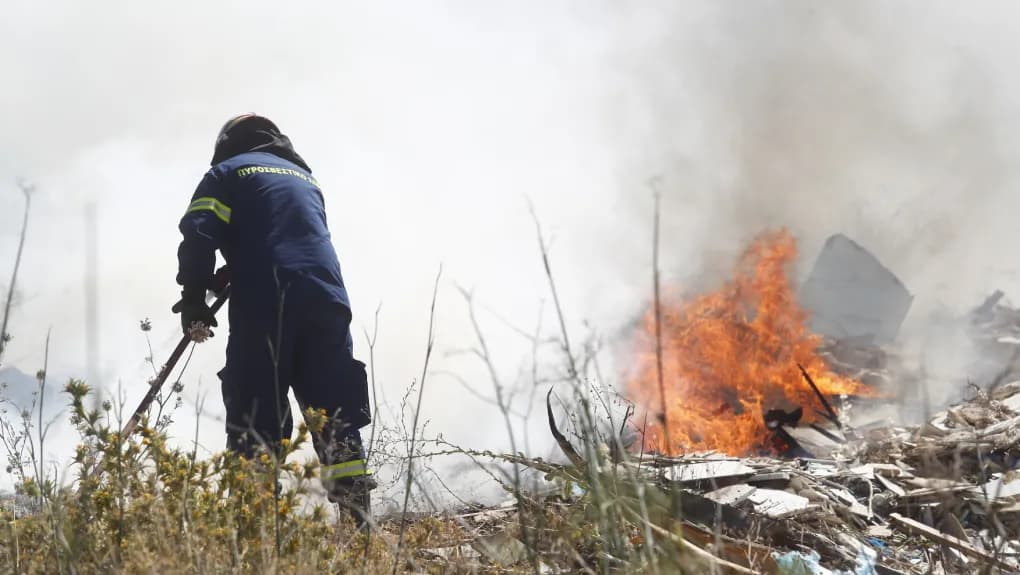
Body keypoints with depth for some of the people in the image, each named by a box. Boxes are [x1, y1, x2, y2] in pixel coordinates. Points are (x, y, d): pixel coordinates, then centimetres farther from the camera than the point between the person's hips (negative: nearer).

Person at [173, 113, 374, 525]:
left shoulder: (228, 172, 14)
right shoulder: (305, 178, 31)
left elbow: (199, 233, -2)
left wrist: (194, 297, 0)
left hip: (265, 306, -4)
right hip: (326, 301, 4)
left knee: (255, 414, -4)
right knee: (336, 416, 6)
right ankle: (358, 518, 0)